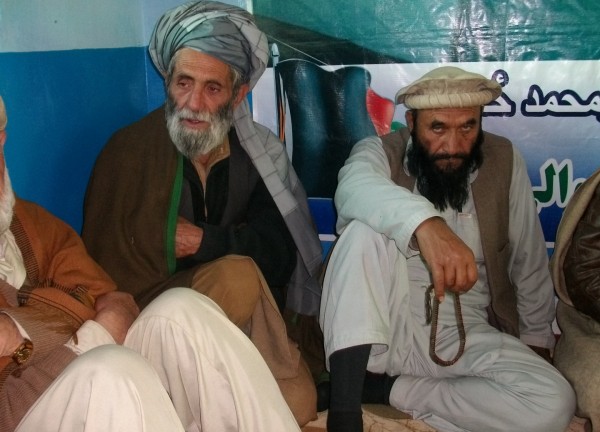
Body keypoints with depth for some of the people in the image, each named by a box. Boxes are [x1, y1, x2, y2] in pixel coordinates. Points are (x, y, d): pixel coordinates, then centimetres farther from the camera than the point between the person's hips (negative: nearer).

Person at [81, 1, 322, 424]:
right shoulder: (129, 151, -7)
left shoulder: (259, 153, 3)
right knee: (238, 275, -30)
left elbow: (279, 255, -2)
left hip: (241, 320, 3)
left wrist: (204, 242, -15)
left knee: (299, 405, -22)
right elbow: (111, 273, -7)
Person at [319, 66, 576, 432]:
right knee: (367, 227, -30)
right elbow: (355, 187, -32)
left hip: (464, 335, 2)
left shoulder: (504, 161, 0)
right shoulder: (379, 153, -6)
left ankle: (386, 387, -13)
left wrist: (536, 339, 17)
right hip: (381, 327, -2)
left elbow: (528, 261, 9)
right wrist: (423, 222, -49)